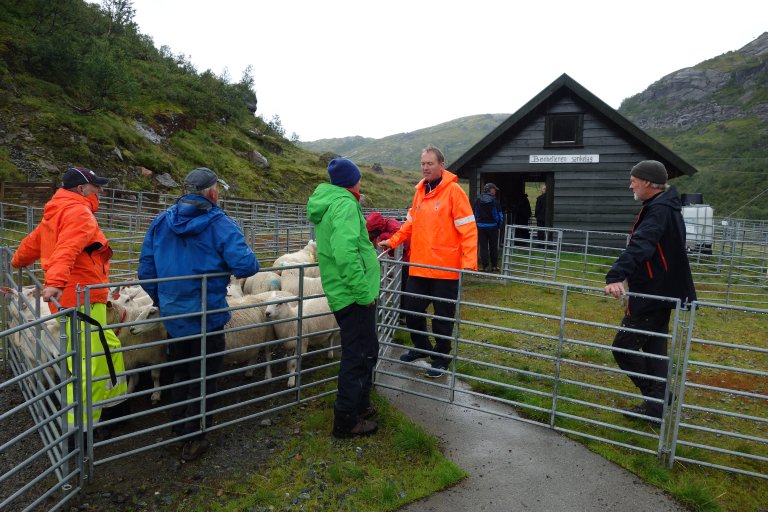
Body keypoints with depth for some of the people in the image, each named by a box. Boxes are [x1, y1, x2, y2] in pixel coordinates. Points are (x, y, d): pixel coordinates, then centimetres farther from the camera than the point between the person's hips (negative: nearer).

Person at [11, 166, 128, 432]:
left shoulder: (55, 215, 21)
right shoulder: (78, 212, -10)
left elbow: (31, 243, 33)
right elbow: (68, 249, -27)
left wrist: (18, 262, 52)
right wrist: (56, 281, -39)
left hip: (79, 298, 11)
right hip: (83, 299, -11)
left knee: (109, 347, 21)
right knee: (89, 362, -8)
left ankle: (110, 399, 33)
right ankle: (78, 425, -3)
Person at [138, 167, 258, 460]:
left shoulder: (161, 222, 1)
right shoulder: (220, 225, -16)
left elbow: (146, 271, 4)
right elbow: (246, 265, -26)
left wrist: (162, 301, 17)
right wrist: (239, 266, -2)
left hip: (172, 315, 6)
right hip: (207, 317, -5)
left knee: (180, 373, 24)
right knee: (203, 378, 11)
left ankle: (179, 427, 39)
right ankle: (194, 439, 19)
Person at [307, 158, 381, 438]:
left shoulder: (325, 203, 15)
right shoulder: (345, 204, -17)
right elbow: (346, 252, -29)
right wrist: (363, 292, -24)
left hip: (341, 294, 10)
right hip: (355, 296, -10)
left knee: (365, 351, 23)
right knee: (359, 356, 1)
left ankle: (360, 404, 38)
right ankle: (347, 420, 12)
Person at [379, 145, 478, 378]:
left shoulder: (453, 190, -9)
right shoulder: (420, 191, 10)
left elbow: (468, 229, -12)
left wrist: (469, 261, -20)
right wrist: (393, 241, 10)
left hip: (445, 268, -6)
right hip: (419, 266, 6)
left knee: (443, 316, 6)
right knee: (411, 309, 14)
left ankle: (441, 357, 26)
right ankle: (422, 347, 37)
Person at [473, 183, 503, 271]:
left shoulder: (478, 200, 0)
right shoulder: (494, 201, -9)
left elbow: (474, 213, 5)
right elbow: (499, 215, -7)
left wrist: (476, 223, 13)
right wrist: (499, 226, 7)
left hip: (481, 226, 2)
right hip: (492, 226, -2)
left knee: (483, 247, 4)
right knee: (493, 247, 10)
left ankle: (485, 266, 3)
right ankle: (494, 266, 14)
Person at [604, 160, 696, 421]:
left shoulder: (659, 211, -20)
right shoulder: (665, 206, 12)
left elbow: (640, 246, -37)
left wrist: (615, 276, -49)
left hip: (651, 296, -10)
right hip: (661, 292, 10)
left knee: (623, 347, -3)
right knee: (654, 349, 17)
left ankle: (656, 397, 7)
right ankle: (657, 405, 25)